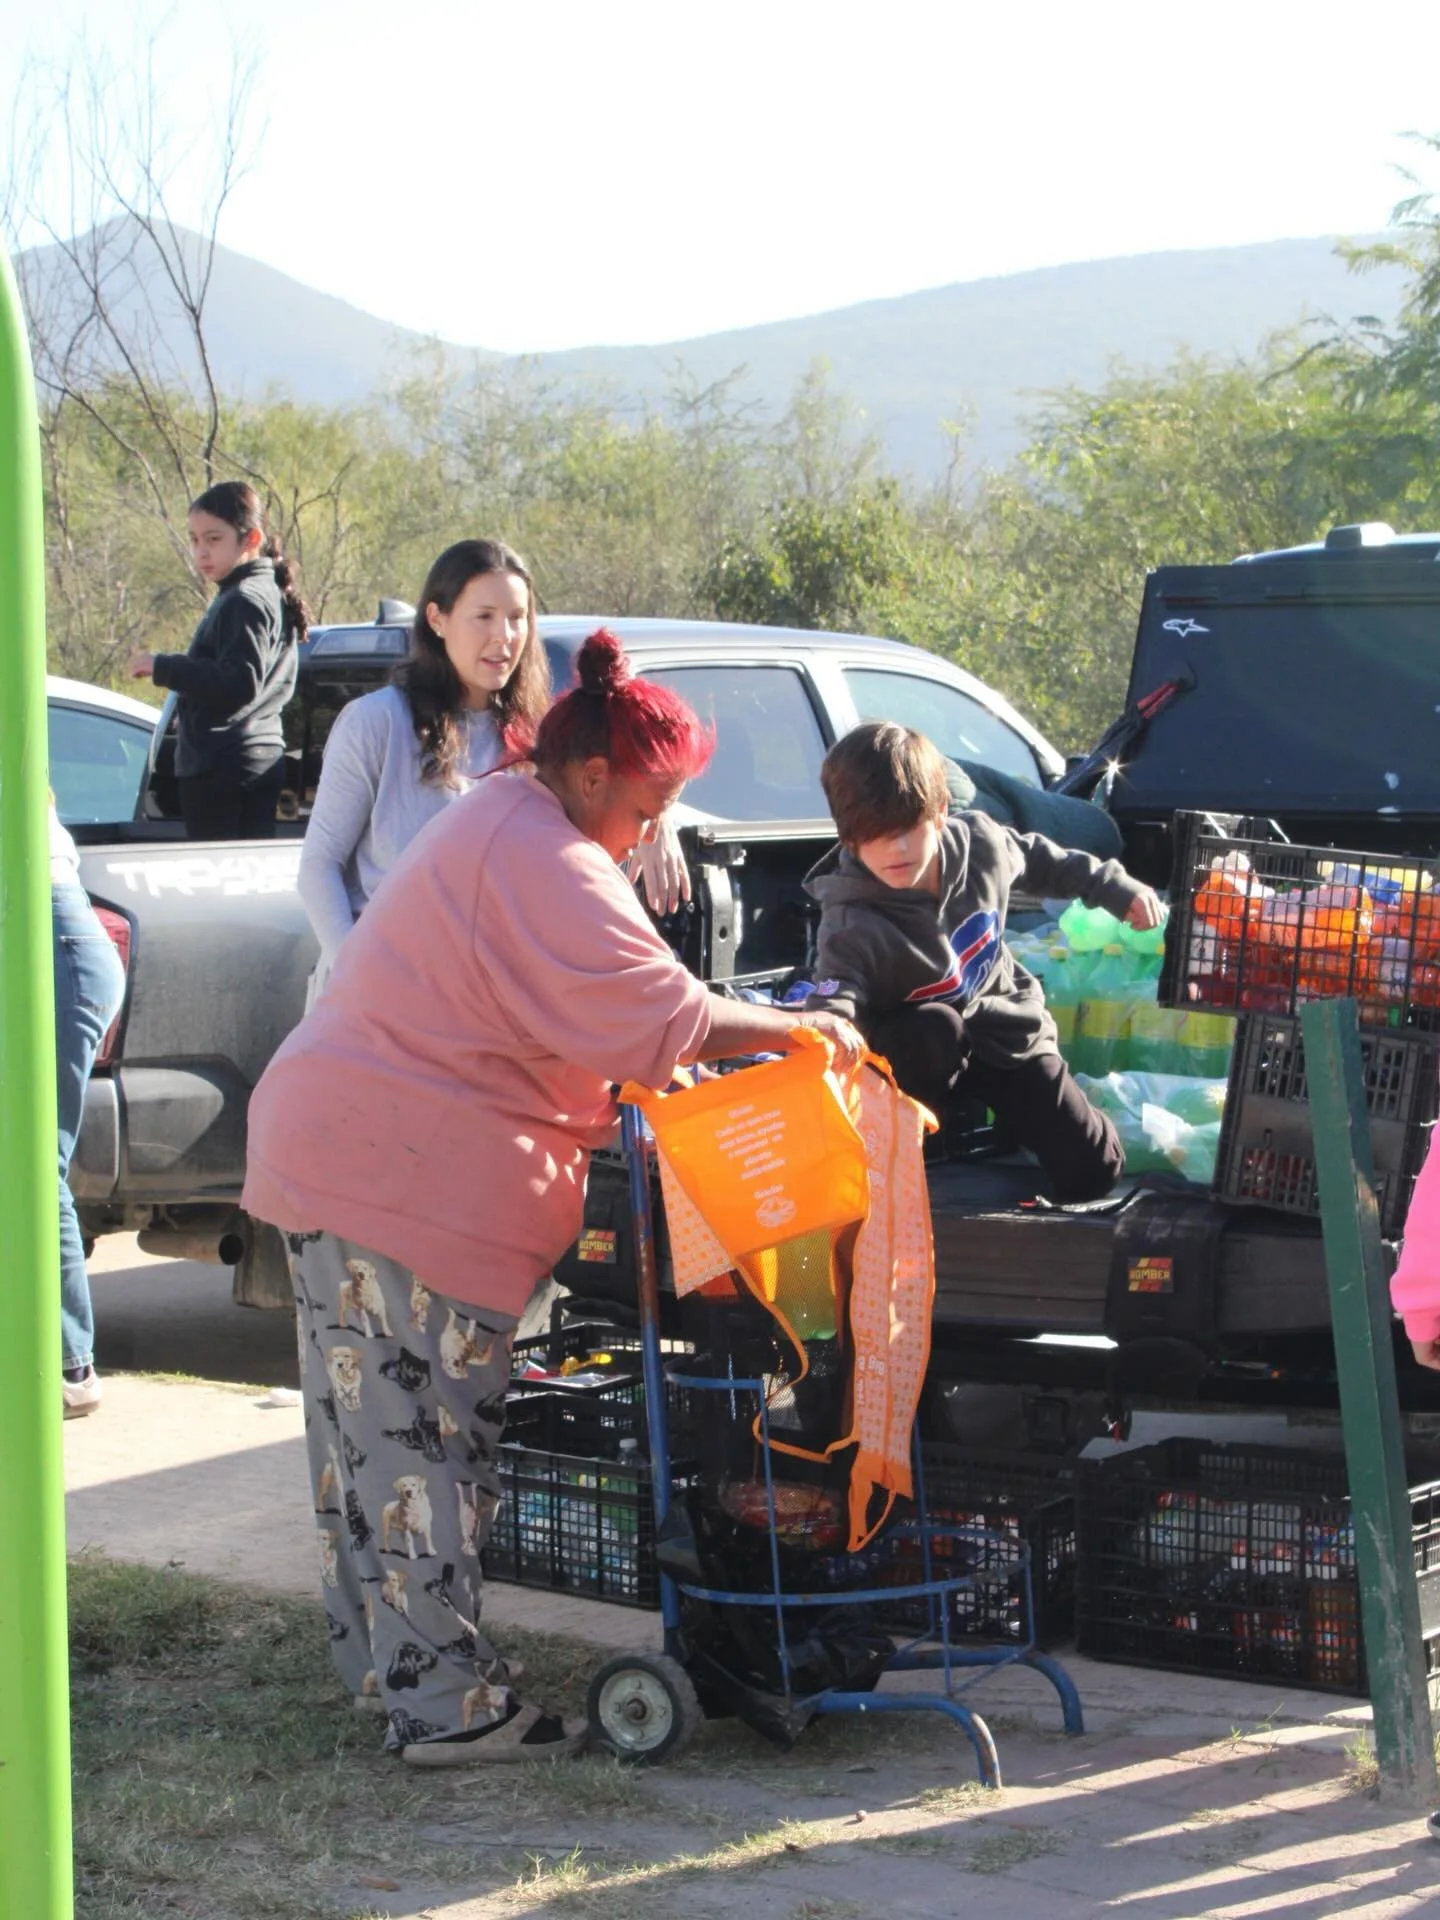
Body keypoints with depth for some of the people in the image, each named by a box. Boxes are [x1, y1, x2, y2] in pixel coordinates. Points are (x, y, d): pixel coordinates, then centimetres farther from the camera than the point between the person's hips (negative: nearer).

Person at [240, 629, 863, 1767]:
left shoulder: (499, 825, 19)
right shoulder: (547, 863, -16)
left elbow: (565, 1016, 22)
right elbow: (653, 1011, -21)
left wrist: (666, 1067, 12)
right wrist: (797, 1031, -11)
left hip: (337, 1149, 11)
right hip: (410, 1174, -11)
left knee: (372, 1431, 16)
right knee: (427, 1439, -7)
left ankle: (381, 1657, 27)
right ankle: (445, 1705, -3)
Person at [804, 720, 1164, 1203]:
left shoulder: (980, 841, -16)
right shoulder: (853, 927, -32)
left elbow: (1040, 860, 7)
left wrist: (1117, 888, 11)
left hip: (1005, 1031, 4)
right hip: (921, 1048, -4)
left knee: (1093, 1171, -5)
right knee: (933, 1030, -42)